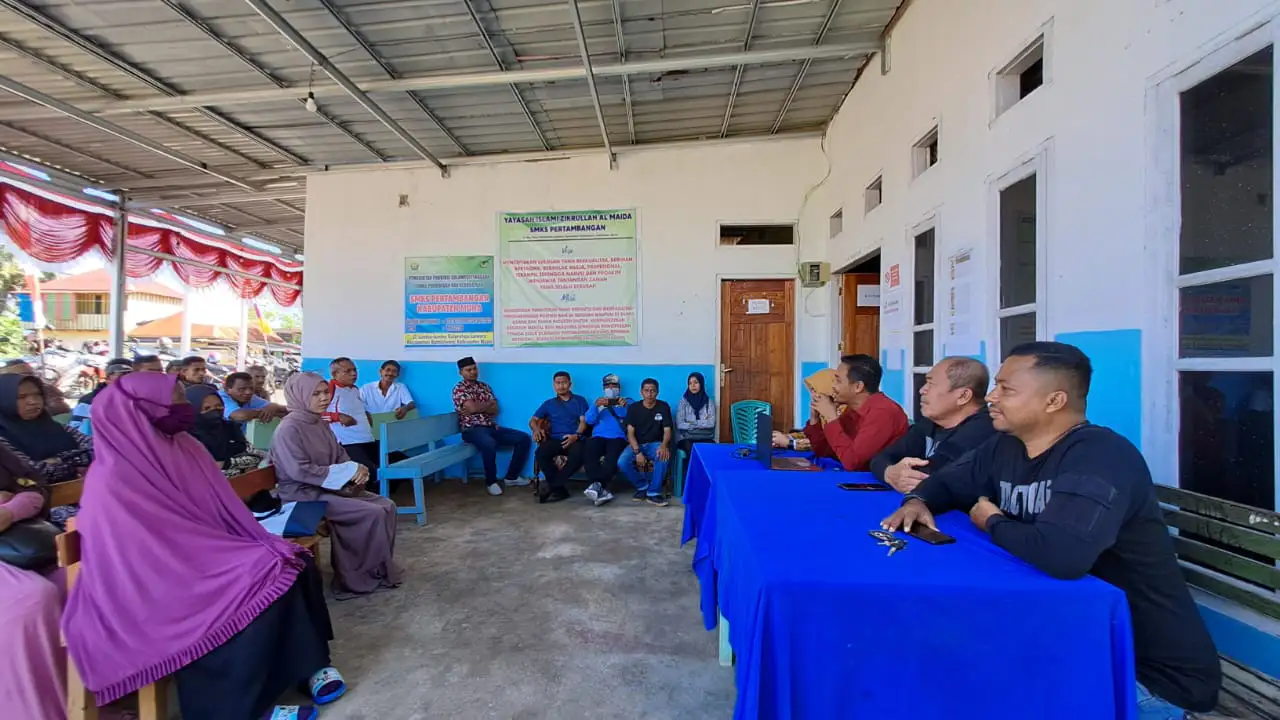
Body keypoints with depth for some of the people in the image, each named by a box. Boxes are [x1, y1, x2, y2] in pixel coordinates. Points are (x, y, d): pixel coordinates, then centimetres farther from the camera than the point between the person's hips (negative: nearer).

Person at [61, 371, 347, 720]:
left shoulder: (185, 448, 1)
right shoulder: (116, 479, -20)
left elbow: (227, 511, 5)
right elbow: (175, 548, -22)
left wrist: (268, 547, -9)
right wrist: (260, 558, -23)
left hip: (204, 559, 7)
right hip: (161, 582, -6)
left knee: (296, 564, -12)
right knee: (267, 583, -23)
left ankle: (309, 662, 0)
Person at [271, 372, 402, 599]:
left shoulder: (321, 423, 8)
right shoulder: (289, 429, -17)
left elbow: (340, 455, 14)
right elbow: (300, 471, -24)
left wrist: (356, 471, -9)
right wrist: (348, 472, -21)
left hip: (331, 487, 8)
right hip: (304, 494, -8)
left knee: (387, 506, -5)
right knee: (373, 514, -21)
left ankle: (382, 566, 7)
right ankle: (374, 573, -3)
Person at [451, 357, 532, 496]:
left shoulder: (485, 386, 17)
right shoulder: (458, 389, -2)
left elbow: (495, 410, 6)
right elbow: (472, 407, -18)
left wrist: (478, 407, -11)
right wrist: (488, 403, 0)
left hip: (491, 427, 7)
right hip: (472, 430, -7)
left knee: (524, 438, -5)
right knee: (489, 444, -40)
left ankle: (511, 476, 6)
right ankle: (491, 481, -15)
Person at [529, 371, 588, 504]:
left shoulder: (580, 400, 17)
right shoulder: (548, 403, 22)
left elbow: (583, 421, 6)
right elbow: (533, 420, 19)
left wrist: (576, 435, -15)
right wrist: (536, 429, -5)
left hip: (574, 439, -2)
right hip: (554, 440, 2)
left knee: (578, 455, -38)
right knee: (540, 454, -32)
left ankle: (552, 485, -27)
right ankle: (560, 489, -25)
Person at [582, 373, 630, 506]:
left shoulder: (628, 401, 22)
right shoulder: (598, 401, 28)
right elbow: (589, 420, 10)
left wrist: (626, 406, -17)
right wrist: (596, 406, -9)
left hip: (618, 437, -1)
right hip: (598, 436, 2)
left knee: (612, 458, -35)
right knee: (588, 454, -32)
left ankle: (597, 485, -28)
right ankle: (601, 490, -32)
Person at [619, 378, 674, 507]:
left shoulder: (663, 407, -4)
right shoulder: (633, 408, -5)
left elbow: (667, 430, -9)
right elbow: (630, 433, -9)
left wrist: (664, 445, -32)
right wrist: (637, 452, -25)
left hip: (655, 443, -1)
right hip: (637, 444, 1)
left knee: (664, 456, -36)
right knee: (622, 462, -28)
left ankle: (653, 493, -20)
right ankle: (642, 486, -1)